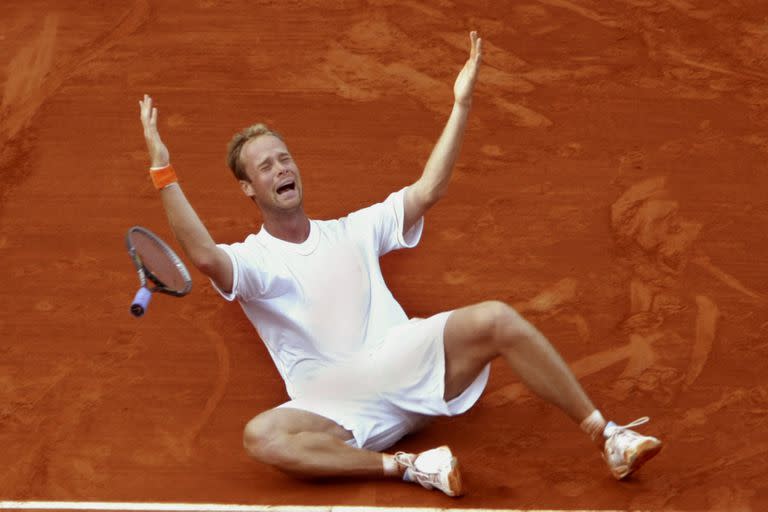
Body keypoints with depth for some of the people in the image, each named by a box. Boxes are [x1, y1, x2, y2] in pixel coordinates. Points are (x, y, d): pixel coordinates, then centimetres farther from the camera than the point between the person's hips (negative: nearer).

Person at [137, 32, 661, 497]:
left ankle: (609, 439, -20)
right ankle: (410, 467, -33)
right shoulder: (252, 260, 5)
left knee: (496, 319, -24)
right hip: (334, 409, -3)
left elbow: (428, 190, 10)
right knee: (262, 437, -36)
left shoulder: (352, 231, 19)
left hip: (403, 364, 3)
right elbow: (205, 256, -19)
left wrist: (462, 104, 4)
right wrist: (163, 171, -26)